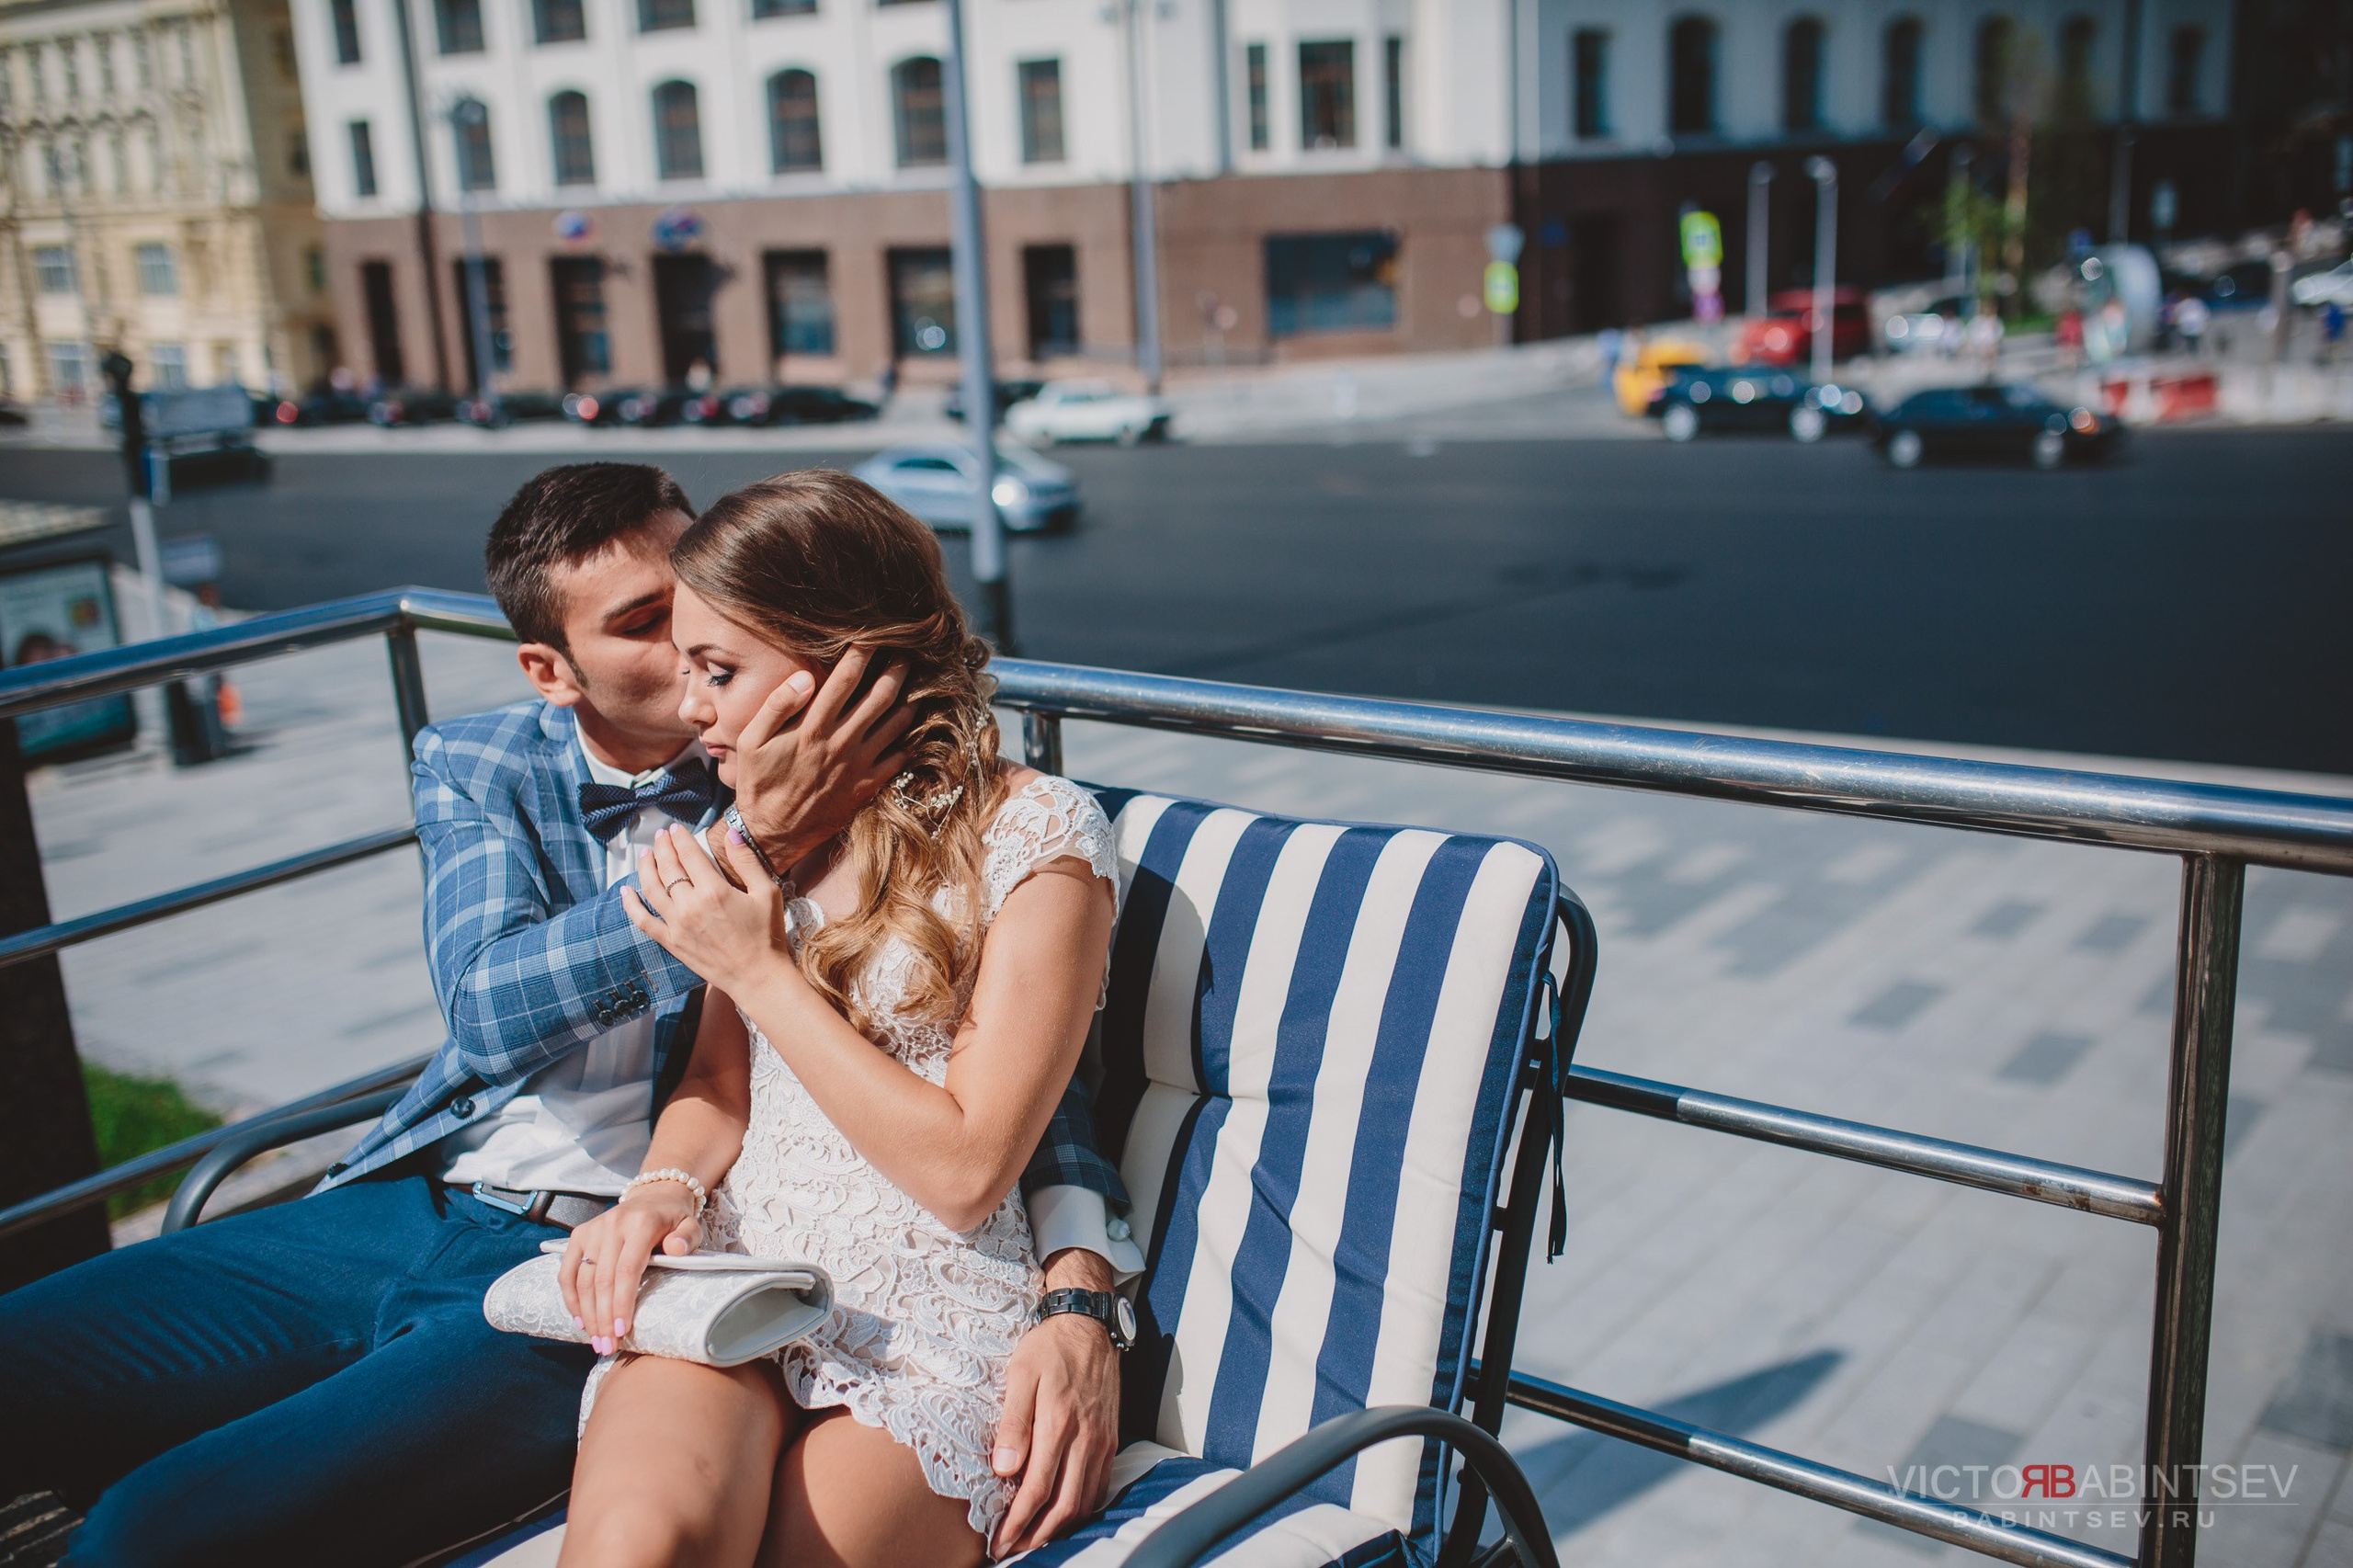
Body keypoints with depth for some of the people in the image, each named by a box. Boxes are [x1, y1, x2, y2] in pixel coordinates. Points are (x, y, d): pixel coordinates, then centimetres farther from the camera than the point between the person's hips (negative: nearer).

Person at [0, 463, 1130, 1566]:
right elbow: (489, 1007, -14)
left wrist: (1081, 1286, -25)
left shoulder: (832, 780, -4)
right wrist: (746, 850, -27)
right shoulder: (473, 766, 5)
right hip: (394, 1213, 4)